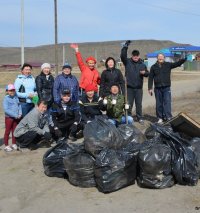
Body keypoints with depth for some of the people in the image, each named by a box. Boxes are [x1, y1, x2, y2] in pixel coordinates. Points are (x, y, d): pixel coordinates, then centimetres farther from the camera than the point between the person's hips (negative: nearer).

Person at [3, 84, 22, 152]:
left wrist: (20, 113, -7)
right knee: (7, 131, 4)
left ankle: (14, 144, 25)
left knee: (15, 131, 13)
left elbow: (19, 105, 9)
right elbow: (6, 109, -18)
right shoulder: (6, 99, -11)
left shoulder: (16, 97, 6)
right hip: (9, 117, -5)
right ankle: (6, 146, 12)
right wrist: (15, 115, -20)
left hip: (16, 118, 5)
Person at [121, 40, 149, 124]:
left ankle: (140, 118, 17)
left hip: (139, 87, 2)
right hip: (129, 87, -2)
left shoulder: (142, 64, 7)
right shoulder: (127, 62, 0)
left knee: (139, 104, 8)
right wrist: (125, 46, -24)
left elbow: (147, 73, 11)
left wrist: (144, 72, -12)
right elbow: (123, 55, -16)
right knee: (129, 103, 5)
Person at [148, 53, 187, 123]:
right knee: (159, 104, 7)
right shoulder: (153, 67, 4)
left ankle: (168, 117, -12)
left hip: (166, 88, -1)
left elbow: (177, 63, -6)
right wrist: (150, 88, 0)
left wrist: (185, 58, -23)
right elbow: (150, 78, 5)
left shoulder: (168, 65, 3)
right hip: (157, 88, 1)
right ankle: (160, 118, 16)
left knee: (167, 102, -9)